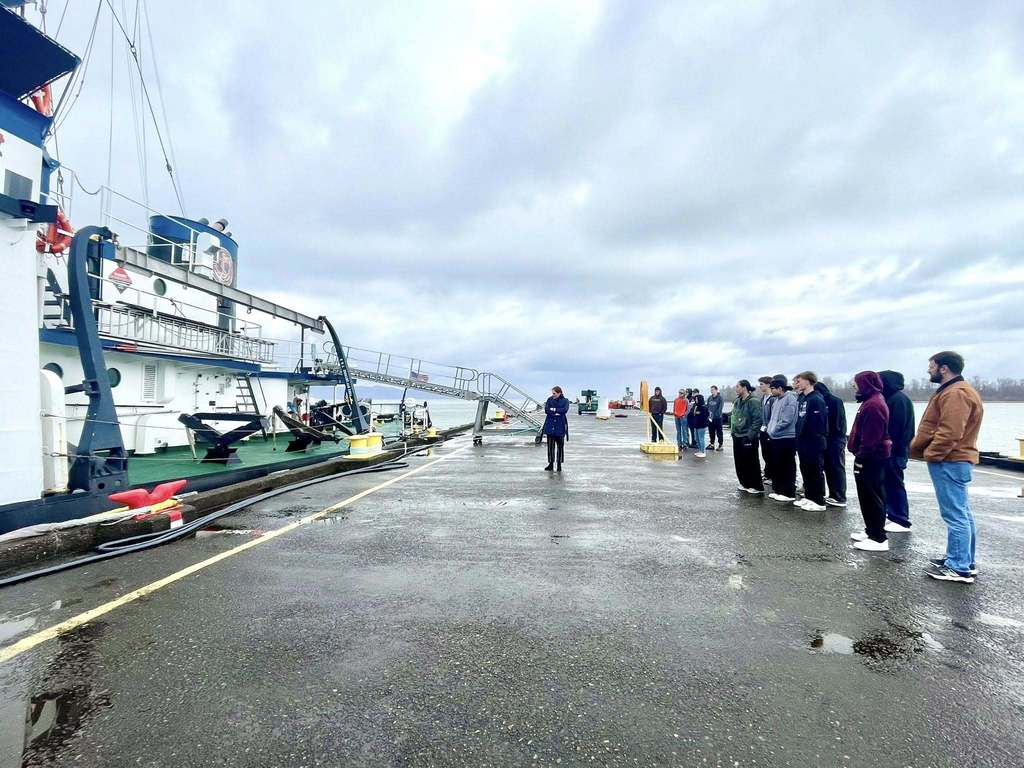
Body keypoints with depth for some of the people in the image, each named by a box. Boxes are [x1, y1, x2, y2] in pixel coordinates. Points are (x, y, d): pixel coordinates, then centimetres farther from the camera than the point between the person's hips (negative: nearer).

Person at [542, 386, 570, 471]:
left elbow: (565, 410, -15)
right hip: (550, 426, 2)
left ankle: (559, 464, 15)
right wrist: (557, 413, -15)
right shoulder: (549, 399, 7)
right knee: (550, 445, 3)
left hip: (560, 426, -2)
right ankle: (551, 464, 11)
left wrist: (554, 409, -11)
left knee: (560, 445, 4)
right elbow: (546, 410, -5)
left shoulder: (565, 400, 2)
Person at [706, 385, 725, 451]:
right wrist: (708, 414, 0)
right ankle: (711, 444, 20)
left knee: (719, 432, 0)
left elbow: (720, 408, -12)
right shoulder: (709, 398, 10)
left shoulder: (720, 398, -7)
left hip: (717, 418, -6)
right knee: (711, 432, 11)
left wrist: (715, 415, -19)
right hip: (710, 418, 6)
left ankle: (721, 445, 6)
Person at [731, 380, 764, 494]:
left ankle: (757, 486, 11)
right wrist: (732, 429, 12)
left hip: (748, 438, -8)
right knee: (739, 462, 14)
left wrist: (751, 434, -20)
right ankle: (745, 483, 27)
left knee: (751, 463, 0)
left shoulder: (753, 401, -15)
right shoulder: (737, 401, 11)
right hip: (737, 436, 9)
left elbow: (757, 420, -19)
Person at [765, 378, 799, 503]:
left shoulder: (790, 399, -15)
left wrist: (773, 431, -13)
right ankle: (778, 490, 25)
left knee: (787, 467, -1)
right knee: (776, 465, 15)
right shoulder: (777, 400, 13)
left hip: (786, 439, -9)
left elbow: (785, 421, -21)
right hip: (775, 438, 9)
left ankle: (789, 493, 6)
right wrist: (770, 430, 7)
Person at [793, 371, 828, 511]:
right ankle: (808, 497, 28)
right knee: (805, 470, 16)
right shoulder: (801, 398, 9)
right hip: (803, 442, 8)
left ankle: (819, 502, 11)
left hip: (814, 443, -8)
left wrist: (817, 438, -18)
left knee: (815, 472, 1)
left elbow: (820, 421, -20)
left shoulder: (816, 399, -17)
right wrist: (798, 437, 11)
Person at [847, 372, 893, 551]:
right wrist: (861, 455, 21)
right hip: (872, 457, 11)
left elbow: (870, 437, -23)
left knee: (872, 497, -6)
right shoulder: (872, 401, 16)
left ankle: (879, 539, 0)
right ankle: (871, 531, 27)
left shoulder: (873, 405, -19)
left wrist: (861, 457, -20)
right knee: (869, 496, 17)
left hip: (870, 458, -11)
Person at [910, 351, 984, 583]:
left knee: (955, 515, -5)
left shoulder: (955, 394, -18)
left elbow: (950, 433, -25)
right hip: (955, 460, 11)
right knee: (961, 513, 16)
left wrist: (930, 454, -17)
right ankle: (965, 561, 26)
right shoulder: (954, 390, 17)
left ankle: (959, 568, 2)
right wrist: (919, 447, 17)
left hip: (949, 462, -11)